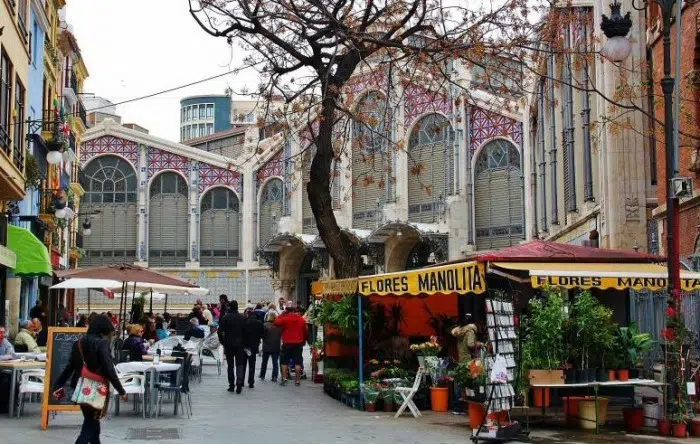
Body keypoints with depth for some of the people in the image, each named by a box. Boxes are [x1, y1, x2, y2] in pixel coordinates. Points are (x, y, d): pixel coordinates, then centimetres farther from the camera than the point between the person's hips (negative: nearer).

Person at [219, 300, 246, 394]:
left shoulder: (225, 318, -7)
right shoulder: (242, 318, 0)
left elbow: (220, 331, -9)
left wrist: (222, 341, 3)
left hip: (229, 344, -1)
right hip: (240, 344, 1)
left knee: (230, 365, 8)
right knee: (240, 364, 4)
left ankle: (231, 385, 9)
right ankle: (239, 382, -14)